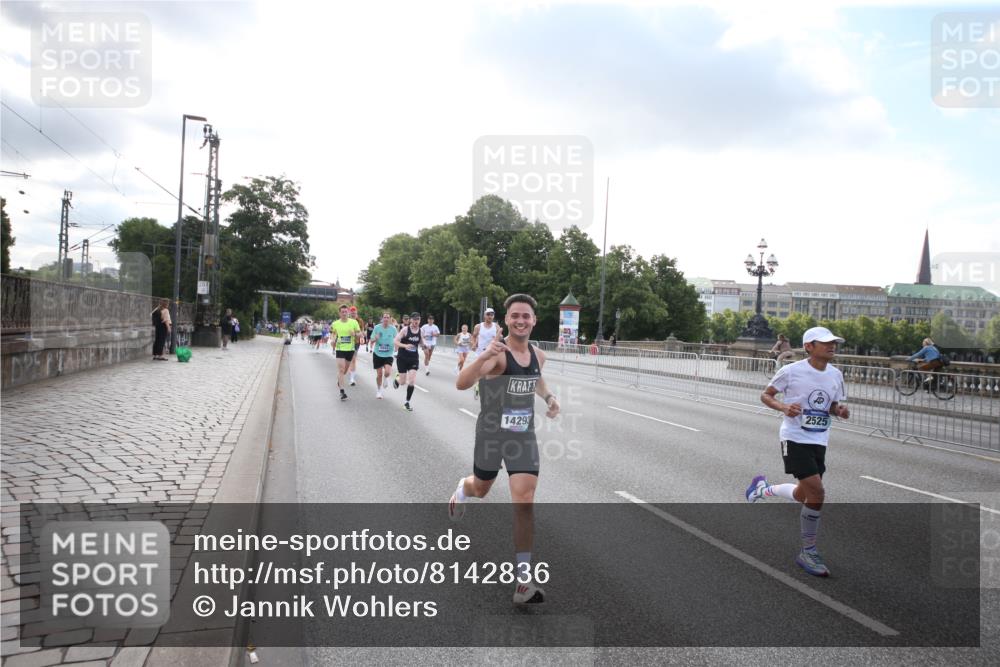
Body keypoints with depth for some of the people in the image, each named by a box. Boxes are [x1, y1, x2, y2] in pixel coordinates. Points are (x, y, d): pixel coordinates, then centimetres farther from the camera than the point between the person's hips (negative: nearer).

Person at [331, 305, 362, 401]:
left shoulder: (354, 322, -2)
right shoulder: (335, 324, 0)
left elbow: (360, 334, 2)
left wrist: (354, 334, -19)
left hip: (350, 349, 2)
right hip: (340, 349, -2)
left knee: (345, 369, 16)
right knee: (341, 369, -12)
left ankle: (339, 382, 45)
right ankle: (342, 391, -12)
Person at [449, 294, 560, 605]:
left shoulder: (538, 355, 0)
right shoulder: (497, 354, -21)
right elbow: (461, 384, -38)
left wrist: (548, 397, 8)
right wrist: (484, 357, -52)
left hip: (524, 436, 3)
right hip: (491, 434, -3)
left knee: (524, 503, -8)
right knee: (481, 489, 21)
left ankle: (524, 581, -3)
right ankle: (462, 489, 62)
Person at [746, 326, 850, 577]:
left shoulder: (836, 375, 5)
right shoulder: (791, 371, -12)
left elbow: (832, 405, 17)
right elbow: (765, 395, -2)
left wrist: (840, 411, -6)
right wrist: (784, 407, -22)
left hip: (819, 442, 7)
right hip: (795, 438, -7)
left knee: (803, 495, 13)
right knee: (817, 492, -17)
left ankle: (763, 488, 44)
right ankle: (808, 553, -1)